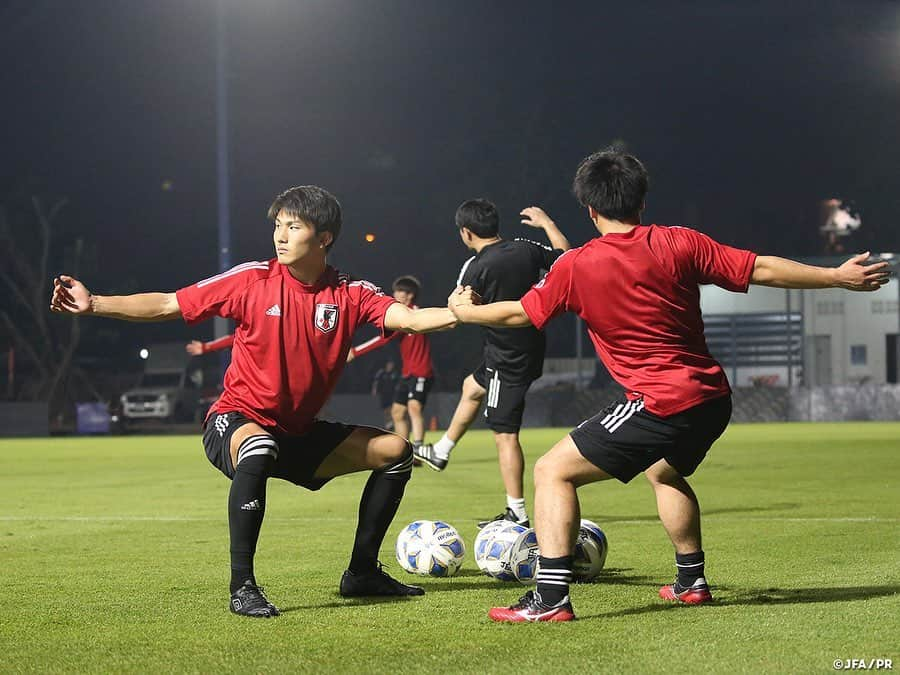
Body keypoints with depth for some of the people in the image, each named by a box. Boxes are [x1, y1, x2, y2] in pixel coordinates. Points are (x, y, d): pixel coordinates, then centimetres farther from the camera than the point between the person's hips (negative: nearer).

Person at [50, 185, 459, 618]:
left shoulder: (350, 295, -6)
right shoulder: (253, 280, -11)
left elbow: (410, 318, -20)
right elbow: (167, 305, -8)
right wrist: (93, 304, -16)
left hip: (300, 432, 5)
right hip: (237, 420, -5)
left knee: (395, 450, 4)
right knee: (258, 449, -41)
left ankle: (361, 574, 15)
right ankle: (242, 587, -32)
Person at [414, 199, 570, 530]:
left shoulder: (475, 268, -20)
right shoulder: (526, 249, -2)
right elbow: (565, 254, 13)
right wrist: (546, 223, 24)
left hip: (507, 359, -9)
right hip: (531, 349, 9)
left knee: (505, 435, -4)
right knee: (472, 387, 30)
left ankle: (517, 512, -2)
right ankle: (440, 453, 46)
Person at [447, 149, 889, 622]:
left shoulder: (575, 267, -6)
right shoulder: (678, 244, 1)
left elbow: (519, 314, 7)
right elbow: (761, 270, 3)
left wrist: (464, 310, 27)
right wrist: (839, 276, 13)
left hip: (659, 406, -6)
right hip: (713, 400, 6)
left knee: (553, 471, 2)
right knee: (665, 472, 35)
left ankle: (551, 598, -10)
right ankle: (691, 581, 43)